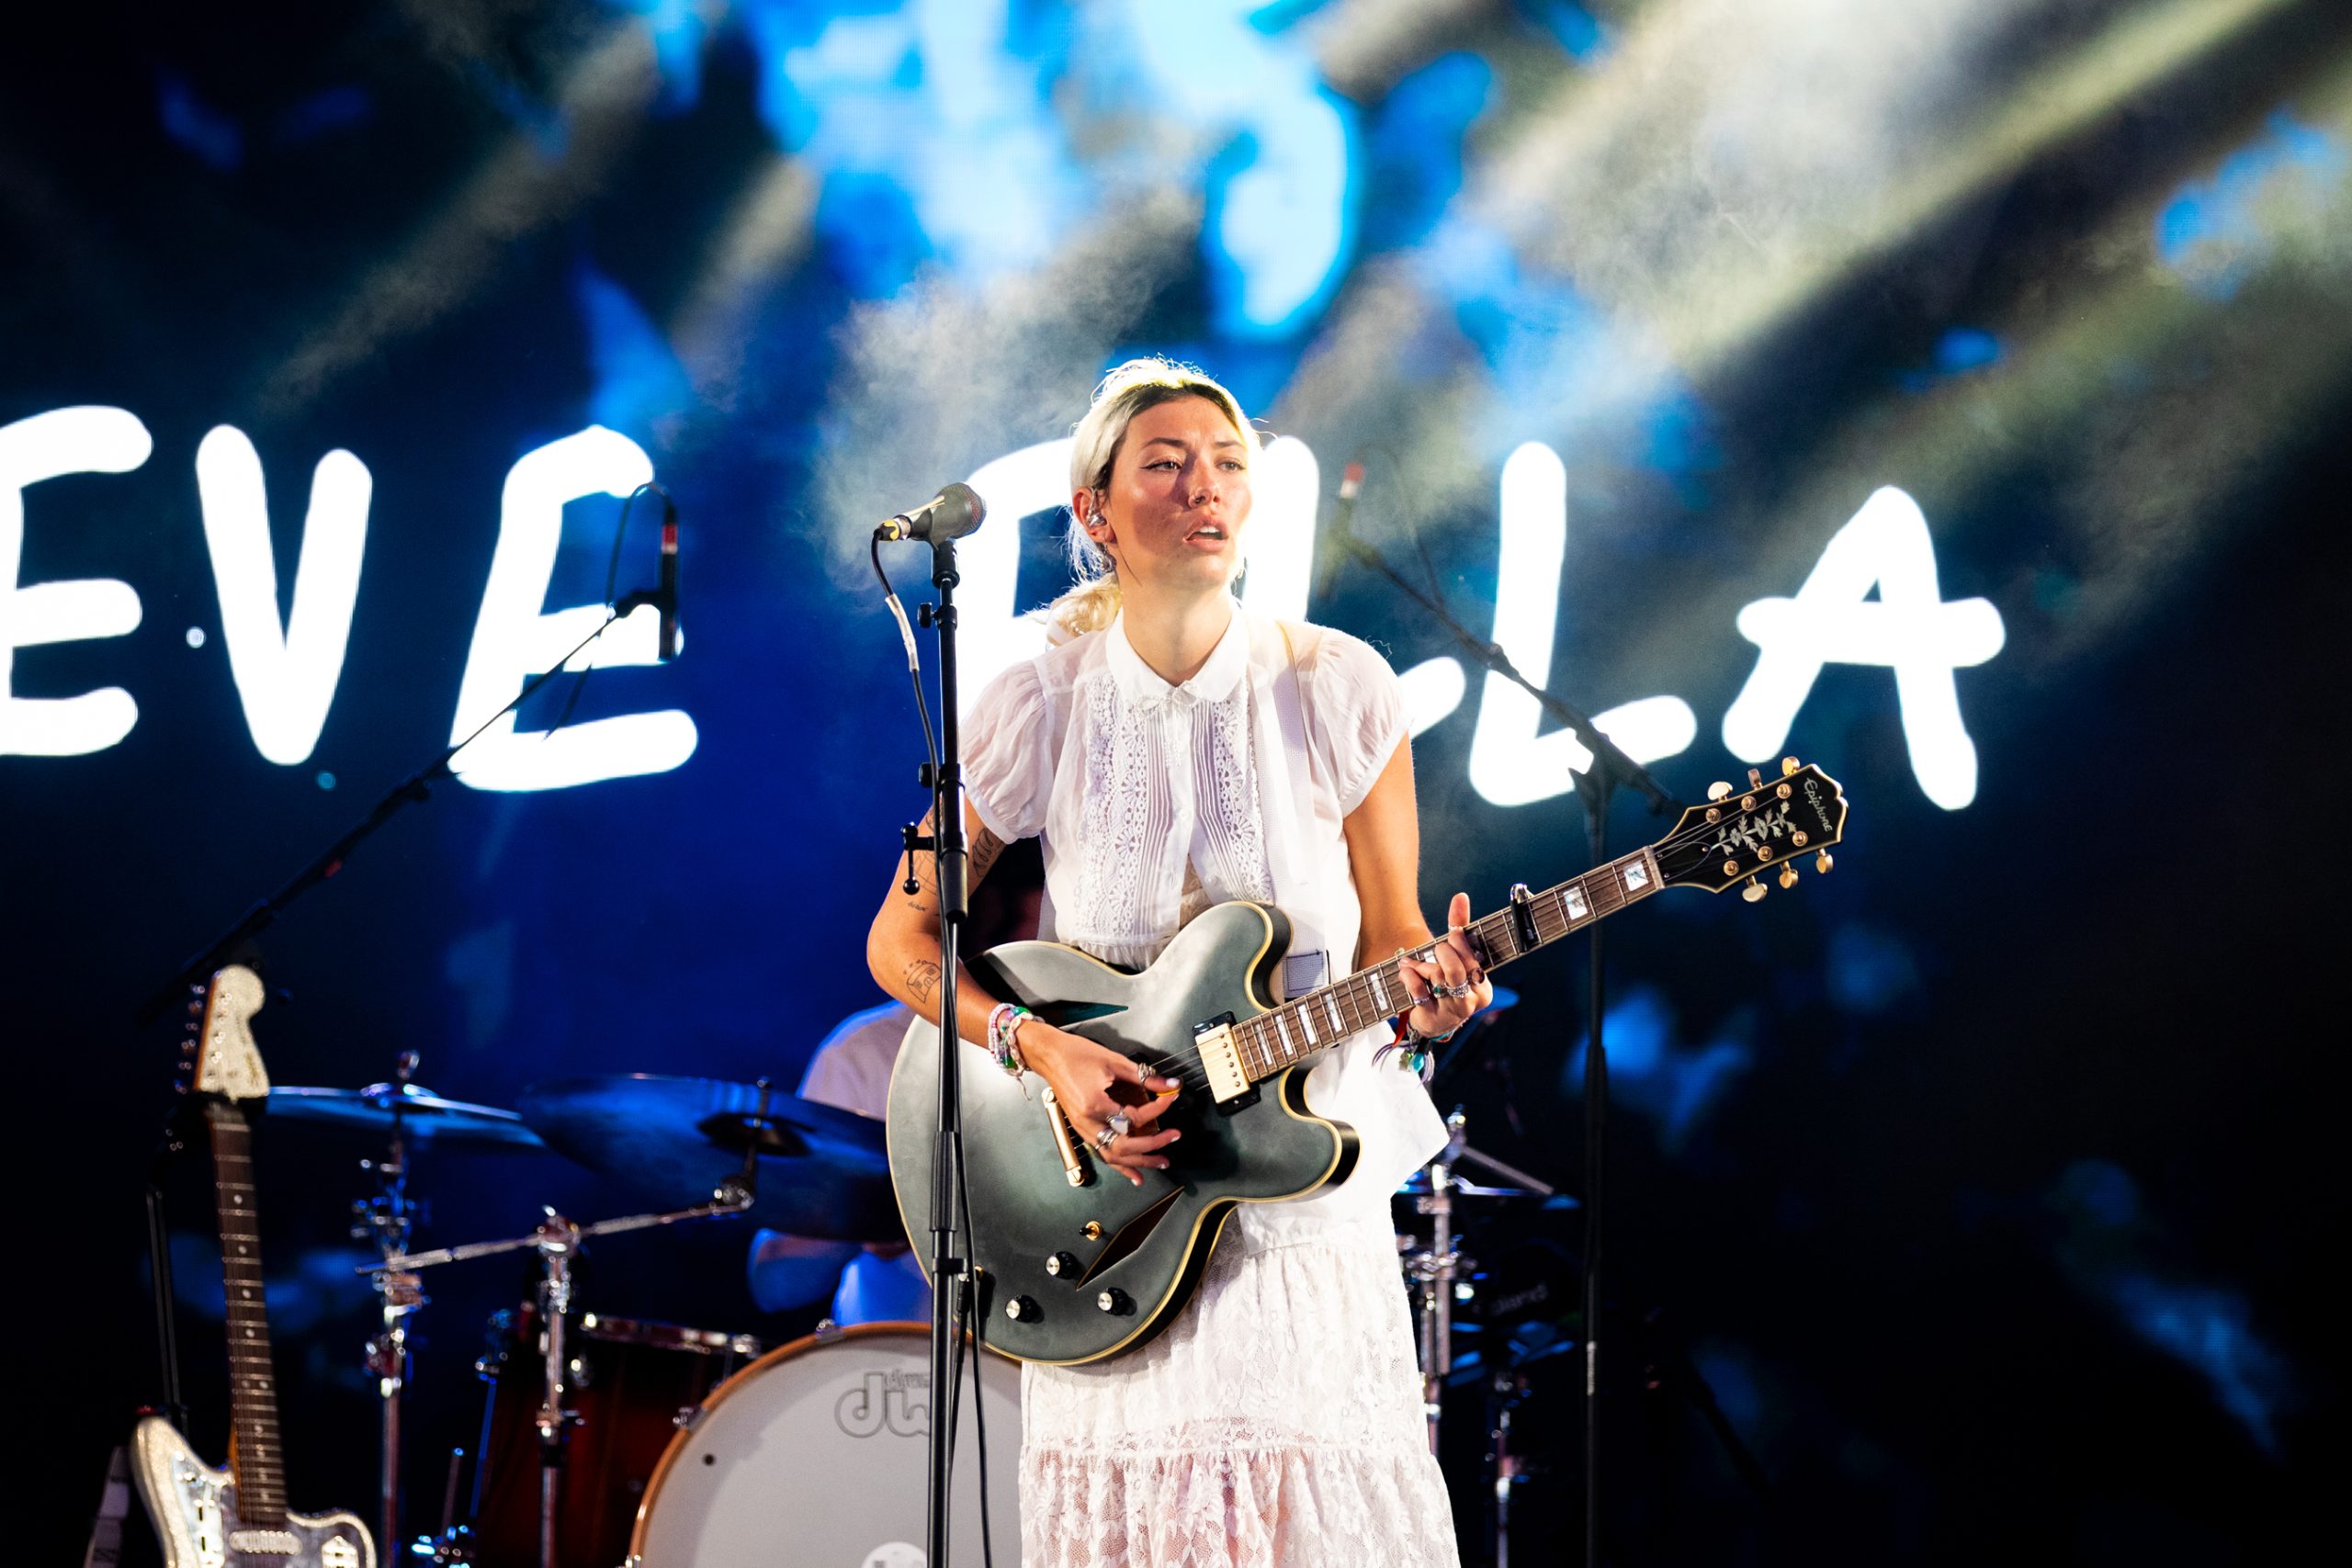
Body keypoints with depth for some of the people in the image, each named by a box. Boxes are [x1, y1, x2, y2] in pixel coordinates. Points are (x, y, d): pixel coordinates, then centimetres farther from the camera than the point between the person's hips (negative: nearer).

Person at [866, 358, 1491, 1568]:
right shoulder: (1037, 710, -6)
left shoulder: (1337, 690, -4)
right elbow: (901, 942, 1)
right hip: (1109, 1203, 0)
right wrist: (1041, 1049, -15)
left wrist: (1424, 988, -19)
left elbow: (1386, 928, 4)